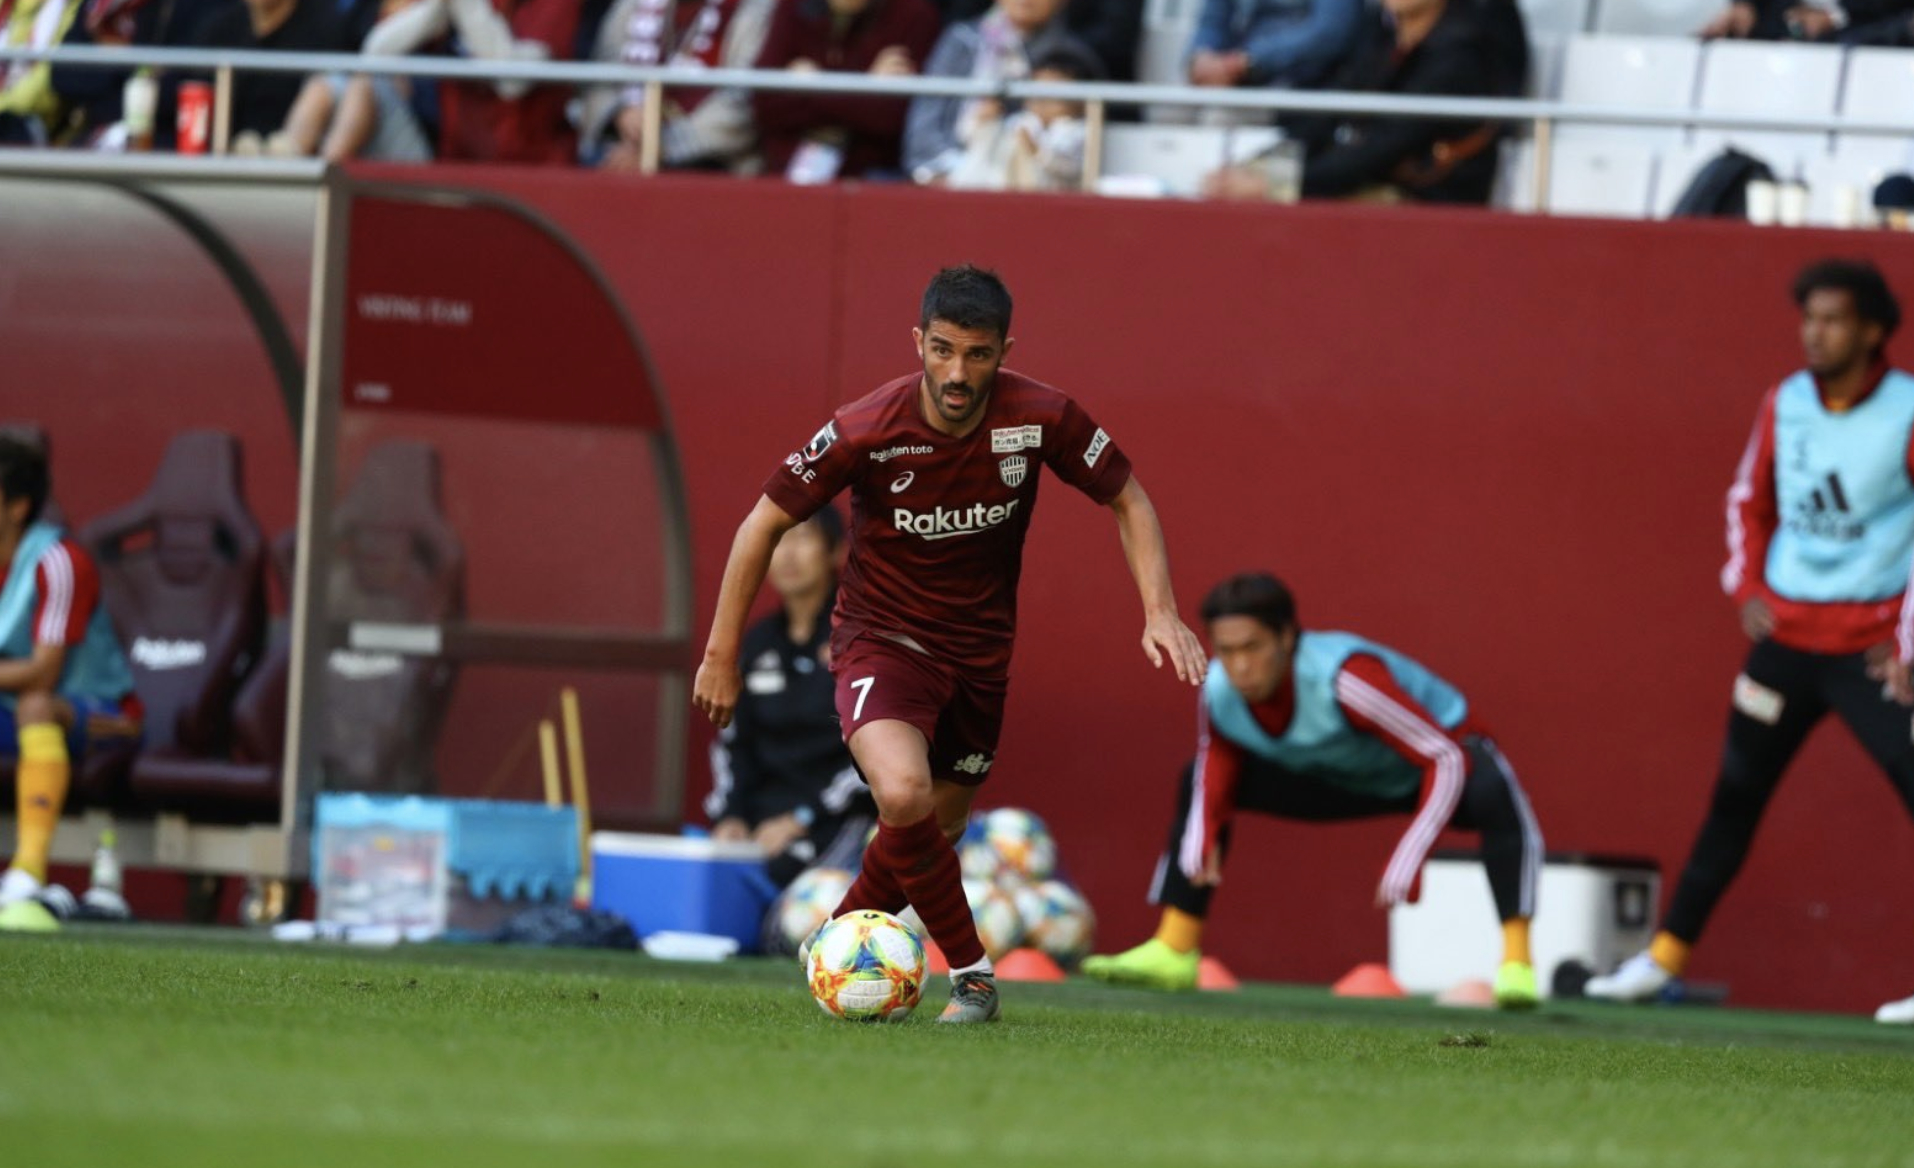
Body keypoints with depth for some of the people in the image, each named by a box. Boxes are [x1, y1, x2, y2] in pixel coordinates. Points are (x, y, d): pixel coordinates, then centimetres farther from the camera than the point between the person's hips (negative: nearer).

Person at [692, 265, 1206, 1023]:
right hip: (881, 639, -4)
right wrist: (722, 655, -7)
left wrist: (1160, 613, -14)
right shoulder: (866, 432, -23)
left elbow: (1127, 500, -1)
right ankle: (972, 972, -12)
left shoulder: (1041, 419, -18)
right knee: (903, 794, -30)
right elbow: (764, 524, -10)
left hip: (979, 649, 4)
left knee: (935, 833, 13)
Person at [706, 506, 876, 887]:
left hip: (842, 817, -5)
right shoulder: (760, 641, 14)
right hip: (765, 811, 5)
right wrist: (729, 814, -2)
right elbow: (733, 741, 17)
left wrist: (802, 820, -15)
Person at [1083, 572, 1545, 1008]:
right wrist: (1201, 838, -21)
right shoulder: (1218, 692, -22)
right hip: (1344, 777, 7)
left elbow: (1446, 761, -41)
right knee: (1198, 783, 3)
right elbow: (1217, 763, -1)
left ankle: (1516, 964, -40)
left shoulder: (1343, 678, -41)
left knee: (1494, 797, -40)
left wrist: (1409, 858, -49)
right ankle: (1173, 952, 10)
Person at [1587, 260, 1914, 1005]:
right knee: (1734, 797, 11)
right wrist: (1747, 586, 7)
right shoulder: (1785, 405, 6)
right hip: (1785, 635, 5)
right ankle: (1665, 957, 19)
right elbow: (1749, 501, 21)